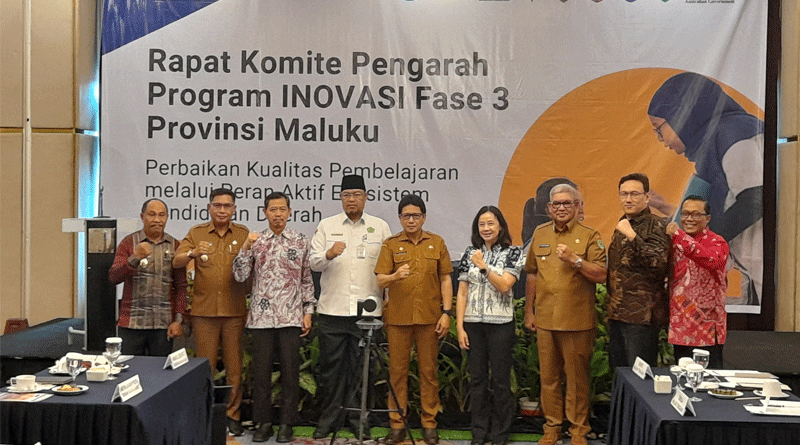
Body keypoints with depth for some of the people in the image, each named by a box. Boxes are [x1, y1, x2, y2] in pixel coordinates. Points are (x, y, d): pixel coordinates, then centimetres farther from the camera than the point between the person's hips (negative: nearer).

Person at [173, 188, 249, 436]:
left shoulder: (243, 234, 6)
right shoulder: (196, 233, 6)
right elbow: (176, 262, -4)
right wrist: (194, 253, -24)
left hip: (234, 310, 0)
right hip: (204, 310, 0)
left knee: (234, 365, 5)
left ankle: (232, 414, 16)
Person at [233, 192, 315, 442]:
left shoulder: (301, 242, 6)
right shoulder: (255, 242, 7)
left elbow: (307, 280, 9)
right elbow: (240, 276, 0)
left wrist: (308, 312, 4)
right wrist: (245, 248, -11)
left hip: (291, 317, 0)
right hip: (262, 316, 1)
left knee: (290, 370, 3)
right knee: (261, 370, 5)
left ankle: (287, 424, 15)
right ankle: (263, 423, 18)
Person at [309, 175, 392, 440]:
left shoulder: (381, 227, 8)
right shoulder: (326, 226, 9)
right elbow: (313, 263, 3)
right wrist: (329, 254, -18)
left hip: (368, 310, 0)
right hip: (332, 310, 1)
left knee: (361, 367, 5)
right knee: (331, 366, 6)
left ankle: (359, 420, 18)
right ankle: (327, 419, 18)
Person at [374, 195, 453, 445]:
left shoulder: (437, 243, 8)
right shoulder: (390, 245, 4)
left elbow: (446, 280, 7)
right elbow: (380, 280, -4)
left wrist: (446, 312, -1)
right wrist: (395, 276, -26)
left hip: (429, 317, 1)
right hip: (398, 317, 0)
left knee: (429, 371, 5)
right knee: (397, 371, 4)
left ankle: (429, 424, 15)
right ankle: (397, 424, 13)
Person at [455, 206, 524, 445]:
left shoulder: (512, 253, 1)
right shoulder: (470, 253, 8)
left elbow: (504, 286, -10)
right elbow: (462, 293, 6)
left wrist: (483, 267, -17)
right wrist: (460, 327, 0)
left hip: (500, 324, -2)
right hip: (473, 324, 3)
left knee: (500, 379, 3)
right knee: (477, 378, 8)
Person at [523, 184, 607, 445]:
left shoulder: (589, 236, -2)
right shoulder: (540, 234, 11)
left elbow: (601, 275, -8)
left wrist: (575, 259, -20)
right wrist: (529, 311, 15)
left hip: (577, 321, -4)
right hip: (545, 319, 4)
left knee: (577, 377, 5)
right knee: (548, 377, 11)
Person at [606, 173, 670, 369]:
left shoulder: (655, 226, -8)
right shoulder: (622, 225, 17)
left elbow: (658, 263, -23)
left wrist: (632, 236, -27)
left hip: (642, 315, -8)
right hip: (617, 312, 8)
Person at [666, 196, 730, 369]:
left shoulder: (716, 242, -7)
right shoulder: (676, 242, 12)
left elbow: (713, 261, -31)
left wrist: (679, 236, -32)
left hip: (706, 328, -6)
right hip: (680, 329, 6)